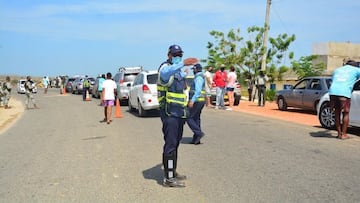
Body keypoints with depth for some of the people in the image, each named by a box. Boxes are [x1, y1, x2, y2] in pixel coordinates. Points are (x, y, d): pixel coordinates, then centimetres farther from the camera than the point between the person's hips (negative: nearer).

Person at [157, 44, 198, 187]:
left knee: (175, 143, 16)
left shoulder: (179, 71, 19)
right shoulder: (165, 67, -11)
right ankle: (168, 178, -5)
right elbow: (166, 73, -39)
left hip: (179, 113, 9)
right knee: (170, 144, -9)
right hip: (170, 113, -9)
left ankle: (172, 172, 27)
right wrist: (183, 63, -50)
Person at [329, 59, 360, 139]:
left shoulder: (337, 70, 30)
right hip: (344, 93, -4)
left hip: (333, 92, 4)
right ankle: (343, 134, 11)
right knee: (345, 113, 11)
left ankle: (339, 133, 19)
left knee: (337, 112, 16)